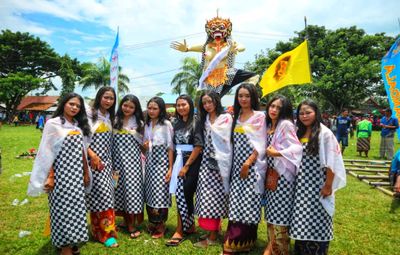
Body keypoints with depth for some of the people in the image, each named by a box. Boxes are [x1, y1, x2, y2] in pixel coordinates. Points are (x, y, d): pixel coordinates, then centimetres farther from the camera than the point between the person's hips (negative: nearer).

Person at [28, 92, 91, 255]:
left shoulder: (79, 125, 10)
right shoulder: (53, 124, -7)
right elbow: (47, 152, -9)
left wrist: (86, 172, 11)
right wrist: (50, 177, -13)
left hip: (76, 173, 5)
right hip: (61, 172, -5)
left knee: (75, 207, 11)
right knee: (63, 208, 2)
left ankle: (71, 240, 28)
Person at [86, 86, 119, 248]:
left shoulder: (110, 118, 14)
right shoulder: (90, 114, -7)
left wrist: (109, 161, 15)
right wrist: (92, 155, -21)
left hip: (106, 160, 6)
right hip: (94, 160, -6)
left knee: (106, 195, 7)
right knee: (100, 194, -6)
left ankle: (105, 230, 19)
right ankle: (104, 233, 6)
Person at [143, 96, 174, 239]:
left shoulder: (166, 124, -8)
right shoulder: (147, 124, 9)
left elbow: (170, 147, -9)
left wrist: (170, 168, -12)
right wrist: (144, 146, -5)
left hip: (162, 163, -6)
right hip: (149, 162, 6)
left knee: (160, 194, -4)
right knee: (149, 194, 9)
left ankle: (161, 226, 11)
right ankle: (153, 223, 26)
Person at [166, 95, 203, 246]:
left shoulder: (196, 122, -7)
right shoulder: (176, 124, 12)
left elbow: (198, 146, -13)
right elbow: (173, 146, 12)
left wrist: (186, 166, -13)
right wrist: (172, 165, 3)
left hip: (192, 162, -5)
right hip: (179, 162, 6)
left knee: (183, 194, -7)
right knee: (183, 195, 8)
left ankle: (180, 230, 4)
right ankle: (190, 226, 24)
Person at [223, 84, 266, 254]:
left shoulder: (259, 116, -4)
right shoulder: (235, 117, 14)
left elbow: (261, 143, -10)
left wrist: (248, 163, -16)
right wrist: (239, 164, 9)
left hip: (253, 166, -5)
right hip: (237, 165, 6)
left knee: (248, 204, -2)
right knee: (236, 203, 7)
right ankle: (234, 241, 16)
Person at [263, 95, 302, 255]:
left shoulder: (286, 124, -11)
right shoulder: (268, 125, 12)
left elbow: (297, 147, -21)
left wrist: (277, 153, -25)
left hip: (283, 173, -8)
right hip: (270, 173, 8)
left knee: (279, 211, -1)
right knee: (271, 210, 14)